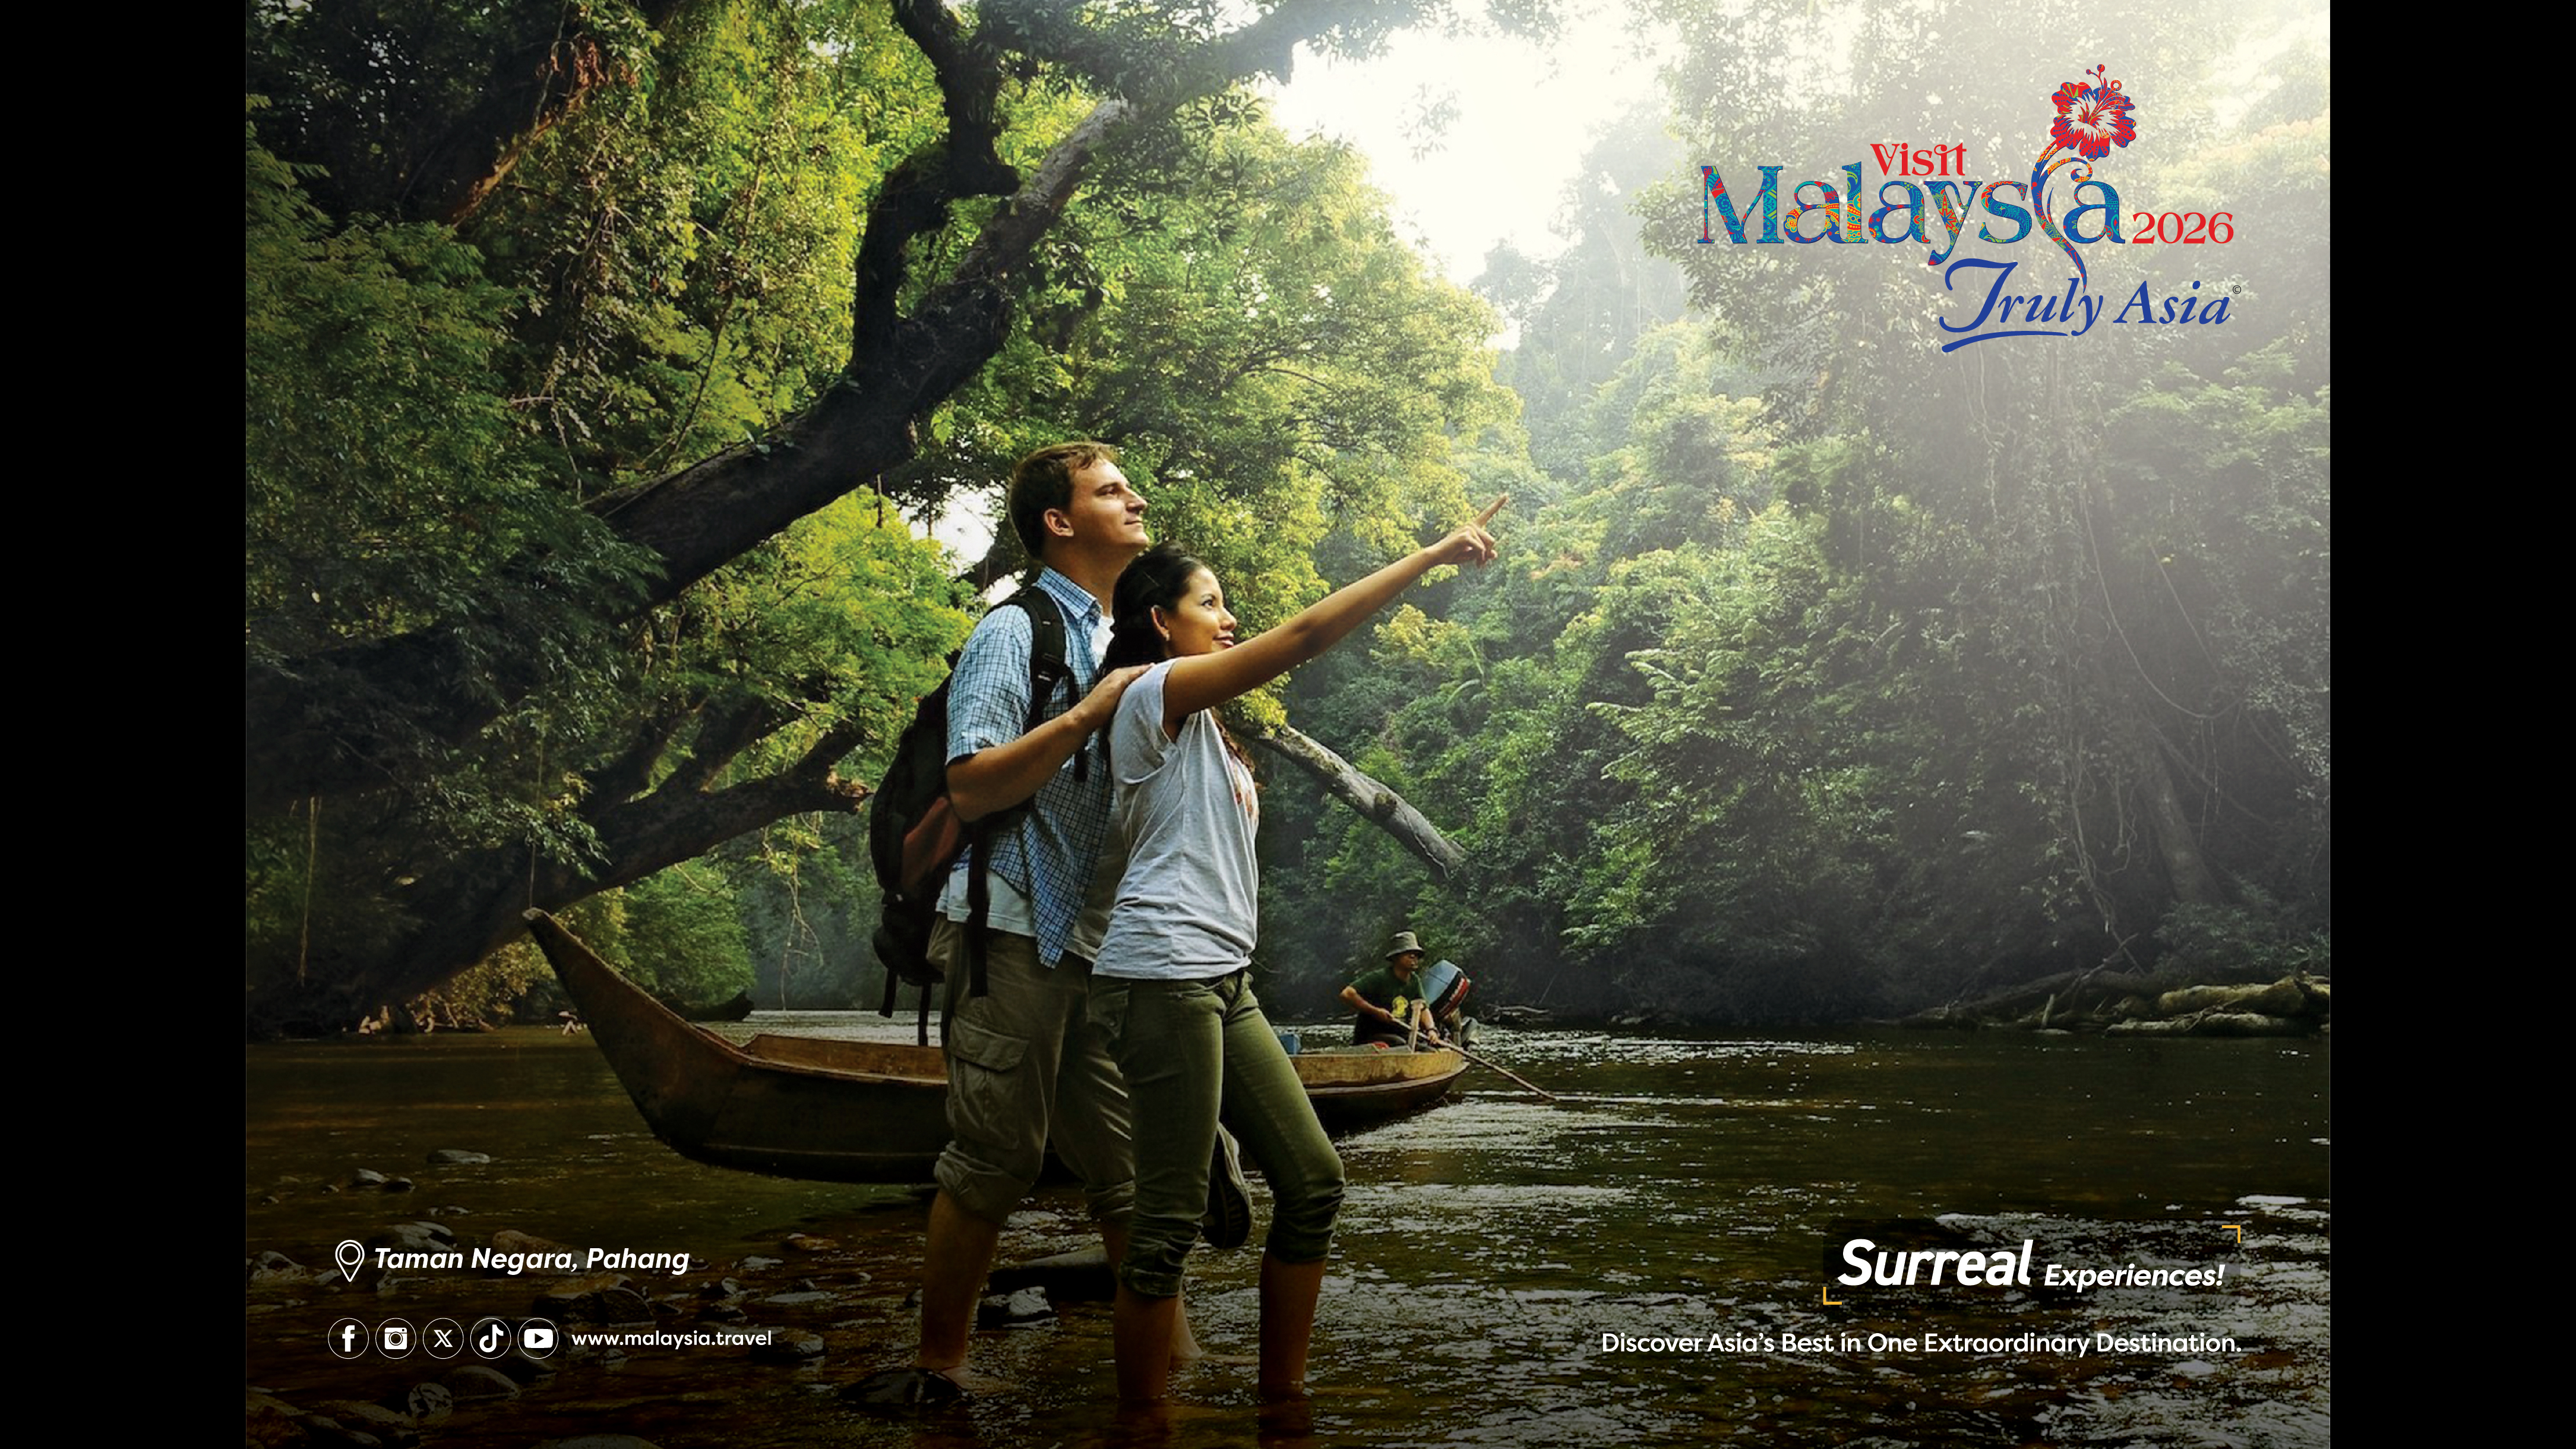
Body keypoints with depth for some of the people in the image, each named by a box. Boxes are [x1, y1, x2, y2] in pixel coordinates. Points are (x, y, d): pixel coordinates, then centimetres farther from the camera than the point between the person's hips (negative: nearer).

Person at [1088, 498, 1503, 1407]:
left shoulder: (1200, 725, 26)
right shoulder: (1155, 693, -6)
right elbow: (1307, 635, -13)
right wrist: (1434, 553, -10)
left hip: (1222, 982, 10)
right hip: (1162, 977, -10)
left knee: (1312, 1181, 8)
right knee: (1171, 1220, -8)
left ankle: (1283, 1396, 17)